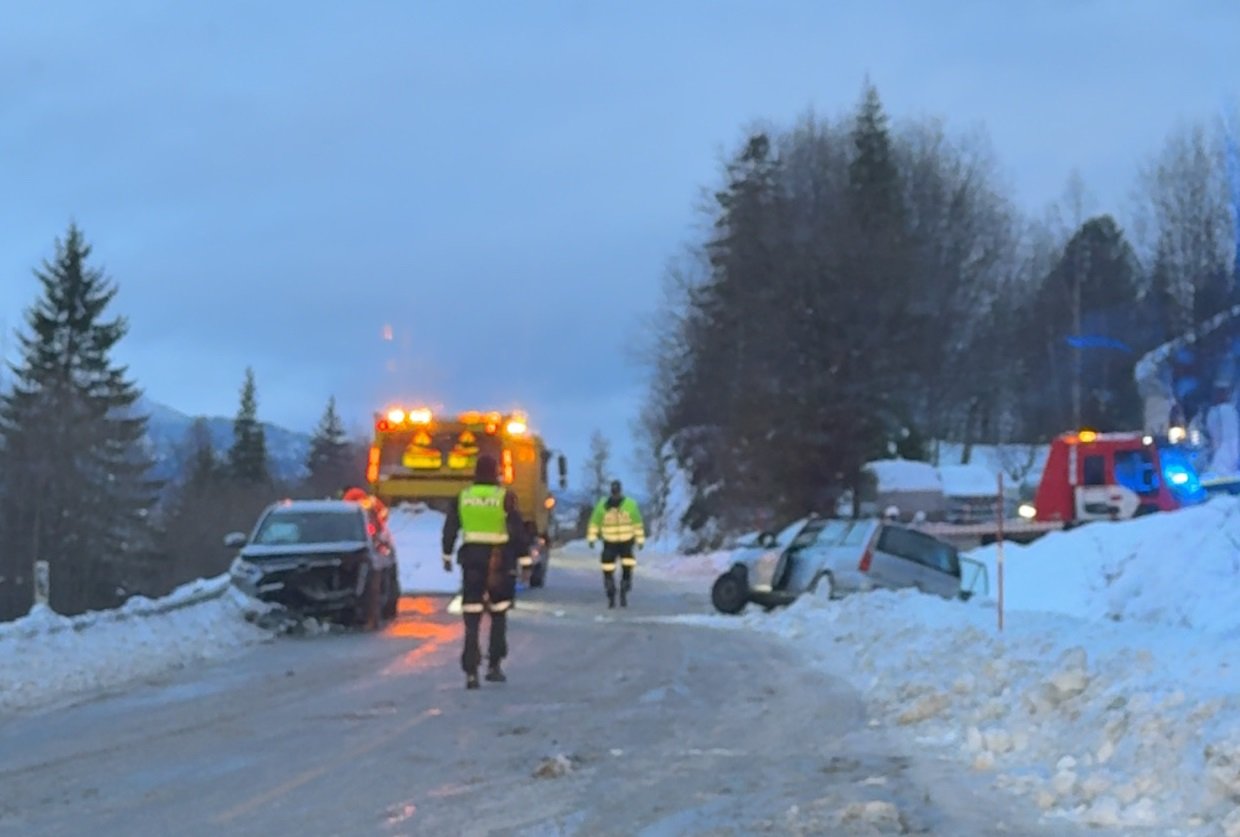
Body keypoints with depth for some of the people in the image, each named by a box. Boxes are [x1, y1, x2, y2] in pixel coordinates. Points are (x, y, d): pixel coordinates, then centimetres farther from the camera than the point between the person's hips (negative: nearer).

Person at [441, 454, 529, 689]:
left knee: (472, 618, 3)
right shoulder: (505, 497, -7)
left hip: (471, 558, 2)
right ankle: (494, 665, 14)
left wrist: (447, 556, 20)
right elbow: (517, 532, -8)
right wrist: (524, 558, -2)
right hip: (499, 561, -2)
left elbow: (449, 530, 8)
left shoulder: (462, 497, 2)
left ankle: (471, 672, -4)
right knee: (498, 614, 15)